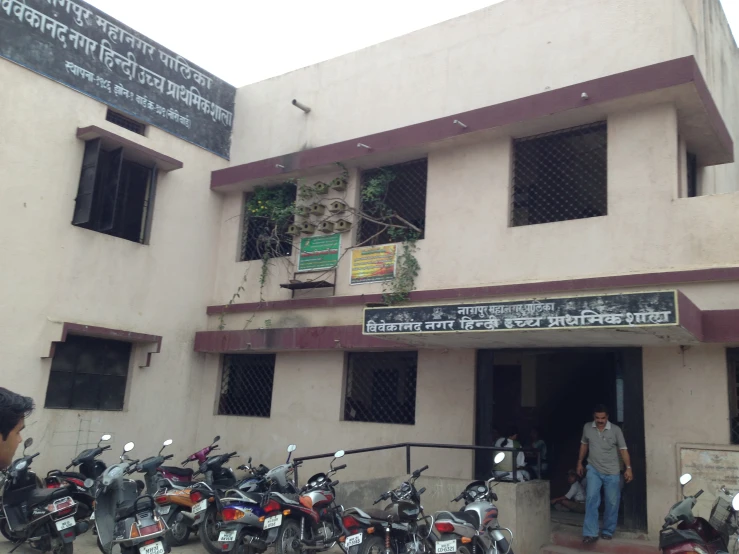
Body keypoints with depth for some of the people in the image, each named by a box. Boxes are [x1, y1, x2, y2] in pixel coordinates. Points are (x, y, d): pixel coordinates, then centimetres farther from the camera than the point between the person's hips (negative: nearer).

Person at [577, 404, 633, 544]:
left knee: (612, 502, 5)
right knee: (591, 499, -12)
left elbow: (623, 449, -6)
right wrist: (580, 462, 16)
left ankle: (608, 531, 22)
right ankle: (590, 533, -11)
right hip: (593, 470, 1)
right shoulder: (587, 428, -1)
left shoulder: (616, 430, -8)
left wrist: (628, 468, -13)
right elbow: (584, 444, 13)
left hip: (612, 472, -1)